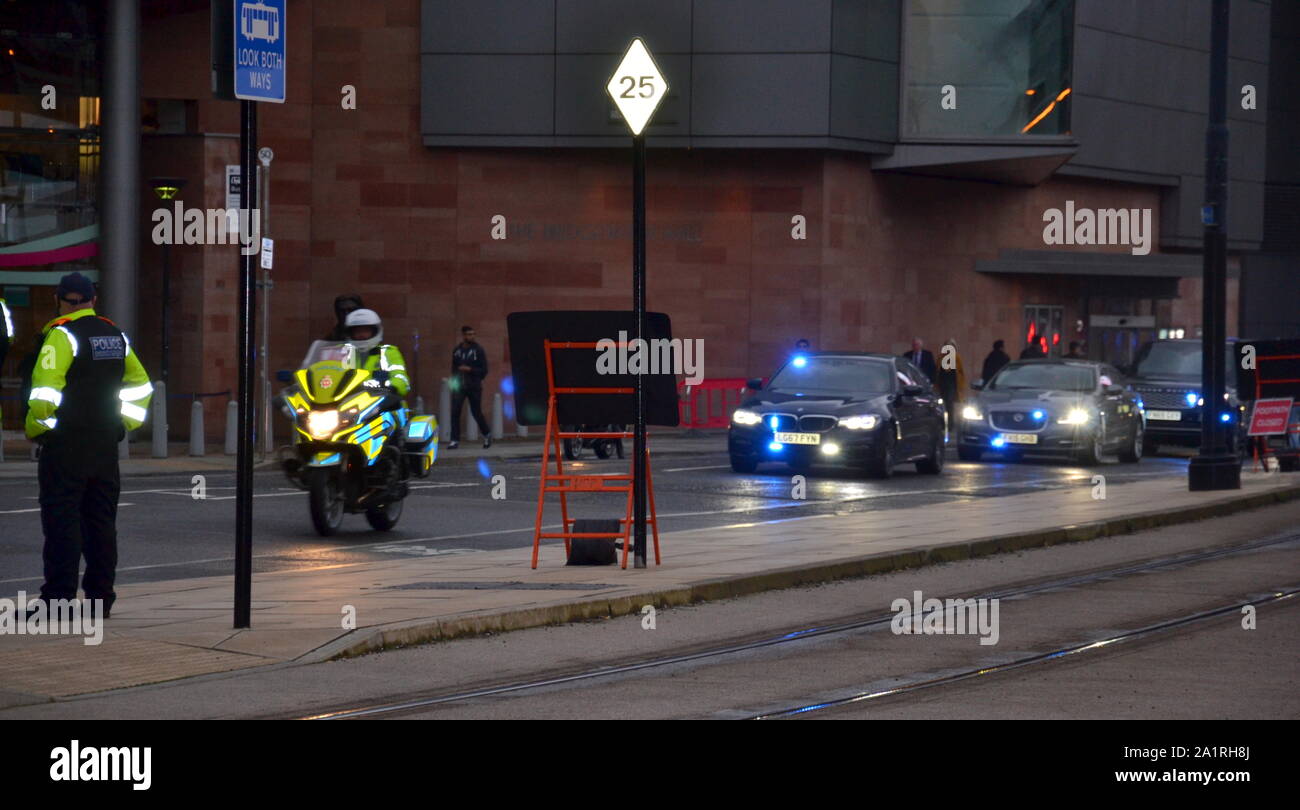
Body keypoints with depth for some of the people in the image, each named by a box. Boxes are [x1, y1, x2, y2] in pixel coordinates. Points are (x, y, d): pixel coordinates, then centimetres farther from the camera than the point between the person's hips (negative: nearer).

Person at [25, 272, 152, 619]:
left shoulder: (62, 334, -10)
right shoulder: (116, 335, 12)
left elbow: (45, 389, -17)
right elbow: (141, 386, 19)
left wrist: (36, 429, -4)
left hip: (65, 447, -6)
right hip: (106, 445, 7)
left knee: (61, 520, -5)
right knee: (101, 520, 10)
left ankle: (58, 598, -8)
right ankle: (101, 597, 12)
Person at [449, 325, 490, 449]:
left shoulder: (478, 350, -2)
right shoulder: (456, 350, 9)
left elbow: (484, 370, -4)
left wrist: (470, 369, -16)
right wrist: (453, 381, 5)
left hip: (474, 387, -3)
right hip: (459, 386, 3)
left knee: (476, 412, 4)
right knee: (455, 412, -9)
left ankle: (487, 434, 28)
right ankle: (455, 440, -7)